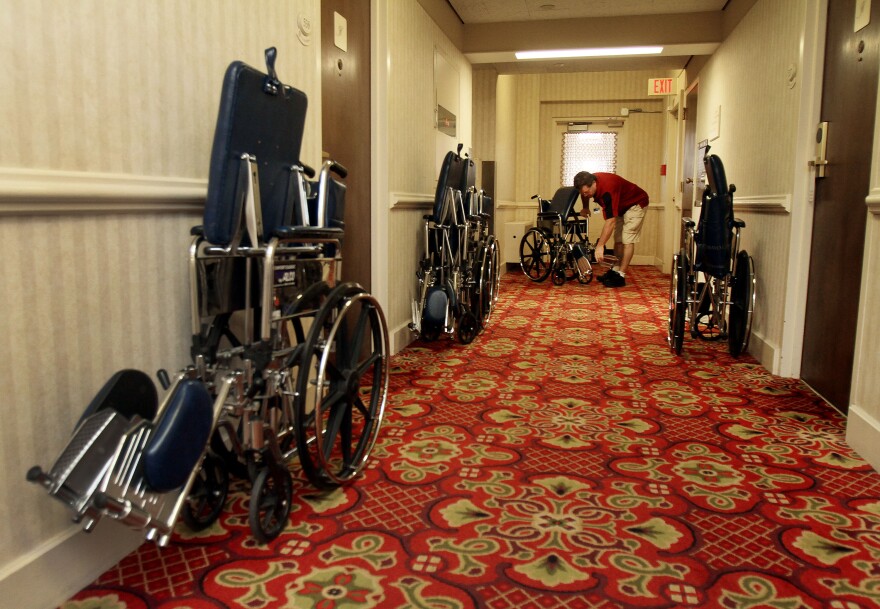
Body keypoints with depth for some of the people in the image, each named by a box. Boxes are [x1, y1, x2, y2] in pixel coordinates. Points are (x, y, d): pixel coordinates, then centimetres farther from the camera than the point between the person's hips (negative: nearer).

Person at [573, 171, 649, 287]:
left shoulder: (607, 189, -41)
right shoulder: (589, 181, -16)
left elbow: (610, 222, -44)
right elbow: (584, 194, 13)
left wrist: (600, 246, -46)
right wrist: (585, 208, -3)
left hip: (636, 203, -9)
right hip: (621, 206, 9)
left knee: (627, 239, -14)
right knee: (618, 239, 8)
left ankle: (620, 276, -15)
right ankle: (615, 270, 15)